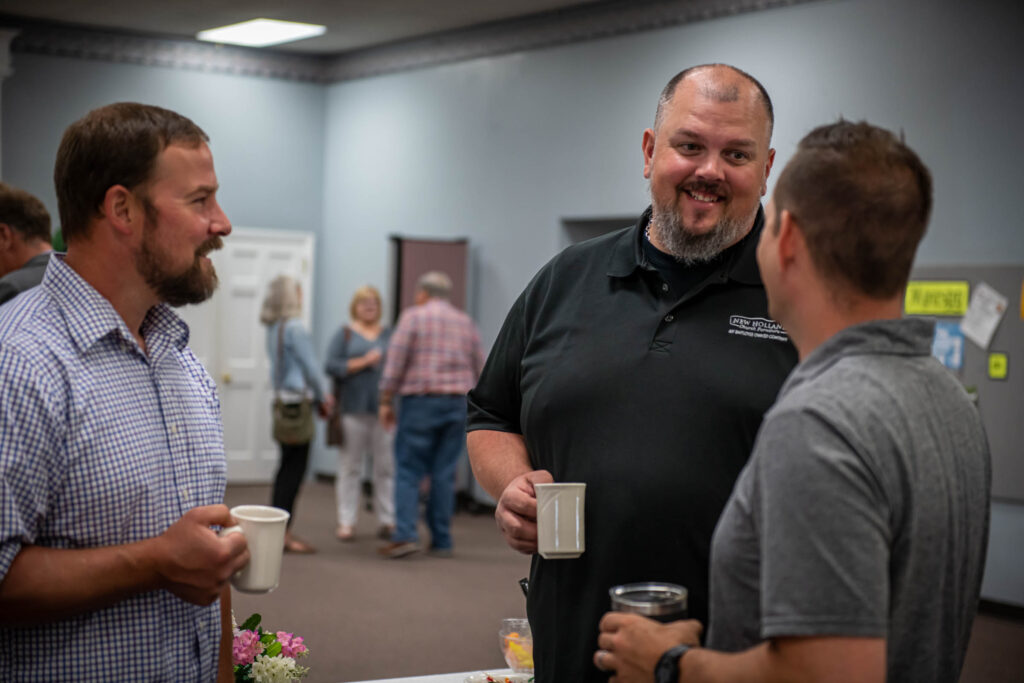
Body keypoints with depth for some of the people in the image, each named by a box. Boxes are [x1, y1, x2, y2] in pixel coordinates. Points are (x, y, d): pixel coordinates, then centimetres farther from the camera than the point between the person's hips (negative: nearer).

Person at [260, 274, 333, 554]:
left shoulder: (273, 329, 11)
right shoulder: (295, 328, -15)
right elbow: (310, 368, -12)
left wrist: (320, 396, 15)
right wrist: (321, 399, 5)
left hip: (283, 402, 9)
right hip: (298, 404, -9)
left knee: (288, 467, 14)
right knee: (294, 470, -4)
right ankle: (283, 530, -2)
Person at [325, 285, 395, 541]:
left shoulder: (390, 335, 14)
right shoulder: (345, 334, 8)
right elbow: (332, 366, -4)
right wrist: (364, 362, -10)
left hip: (384, 409, 1)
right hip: (353, 408, -1)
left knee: (386, 466, -2)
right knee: (349, 467, 0)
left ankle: (388, 521, 3)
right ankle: (346, 522, 5)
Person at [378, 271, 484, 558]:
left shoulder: (413, 316, -1)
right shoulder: (466, 322, 13)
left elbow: (395, 360, -7)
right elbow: (479, 369, 13)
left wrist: (386, 401, -2)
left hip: (420, 399, -4)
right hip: (458, 404, 4)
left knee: (408, 470, -1)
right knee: (444, 474, 7)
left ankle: (405, 534, -13)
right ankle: (441, 541, 8)